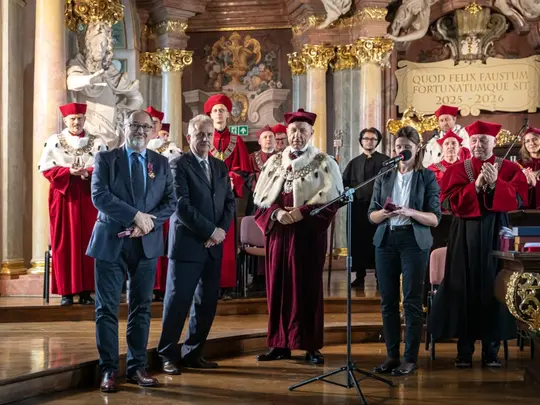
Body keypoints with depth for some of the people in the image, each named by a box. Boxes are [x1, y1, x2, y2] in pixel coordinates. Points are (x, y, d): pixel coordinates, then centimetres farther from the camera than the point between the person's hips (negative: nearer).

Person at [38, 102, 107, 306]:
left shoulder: (97, 142, 7)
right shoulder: (54, 141, 4)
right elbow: (46, 168, -2)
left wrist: (89, 172, -18)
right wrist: (69, 171, -15)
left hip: (88, 197, 1)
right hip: (63, 197, -1)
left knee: (87, 242, 0)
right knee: (64, 243, -2)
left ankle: (86, 290, 5)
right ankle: (66, 291, 1)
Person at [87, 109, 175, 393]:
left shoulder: (161, 163, 10)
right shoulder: (106, 159, 1)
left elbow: (171, 201, 3)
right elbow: (99, 196, -11)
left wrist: (149, 223, -14)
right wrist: (137, 215, -17)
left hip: (146, 244, 3)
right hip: (110, 242, -2)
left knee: (141, 308, 6)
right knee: (107, 308, -1)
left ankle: (137, 367, 14)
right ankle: (108, 370, 6)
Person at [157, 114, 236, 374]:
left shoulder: (220, 167, 16)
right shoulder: (179, 165, -4)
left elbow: (230, 202, 13)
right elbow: (182, 206, -13)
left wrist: (222, 231, -4)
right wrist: (211, 231, -13)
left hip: (213, 245, 6)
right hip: (187, 244, -6)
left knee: (207, 302, 7)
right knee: (178, 300, -3)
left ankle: (193, 353, 17)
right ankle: (168, 355, 5)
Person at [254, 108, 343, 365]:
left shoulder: (324, 164, 2)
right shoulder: (274, 162, 11)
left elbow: (331, 199, -7)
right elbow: (260, 197, 6)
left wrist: (302, 212, -18)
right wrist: (276, 213, -13)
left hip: (309, 233, -3)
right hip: (278, 232, 3)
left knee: (308, 287, -1)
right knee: (278, 286, 4)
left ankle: (311, 346, 5)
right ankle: (280, 344, 10)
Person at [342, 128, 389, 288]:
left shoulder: (385, 161, 5)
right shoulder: (354, 162, 16)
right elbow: (344, 182, 10)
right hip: (358, 207, 3)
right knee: (358, 241, 3)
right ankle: (360, 276, 11)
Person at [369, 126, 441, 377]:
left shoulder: (427, 177, -1)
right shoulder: (384, 176, 8)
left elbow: (435, 219, -5)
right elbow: (371, 214, 7)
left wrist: (410, 212, -21)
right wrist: (384, 213, -15)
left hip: (414, 241, -3)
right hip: (386, 240, 3)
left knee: (412, 301, -2)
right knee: (388, 300, 5)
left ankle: (411, 358, 4)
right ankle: (392, 355, 14)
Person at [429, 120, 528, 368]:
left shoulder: (509, 169, 6)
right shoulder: (457, 170, 5)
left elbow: (518, 199, -7)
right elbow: (451, 202, -8)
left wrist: (495, 184, -20)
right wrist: (476, 185, -17)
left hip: (496, 234, 0)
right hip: (465, 235, 0)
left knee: (493, 288, 1)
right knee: (465, 289, 0)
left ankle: (491, 349, 9)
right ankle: (464, 350, 7)